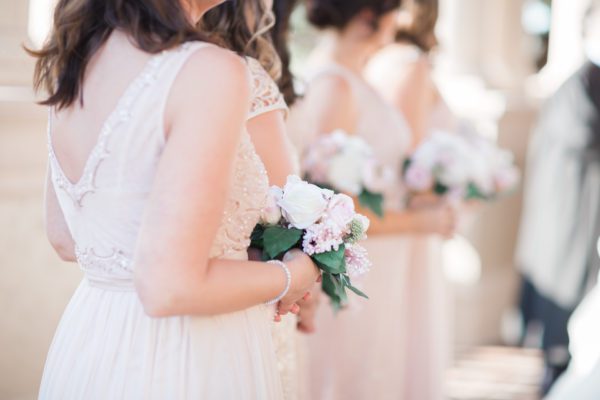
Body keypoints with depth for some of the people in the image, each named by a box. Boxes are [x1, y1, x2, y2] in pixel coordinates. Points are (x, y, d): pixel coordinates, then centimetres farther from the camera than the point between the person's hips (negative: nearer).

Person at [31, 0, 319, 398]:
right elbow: (169, 288, -26)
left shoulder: (77, 59, 2)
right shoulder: (210, 71, -21)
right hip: (185, 364, -7)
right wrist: (291, 276, -9)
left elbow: (65, 239, 12)